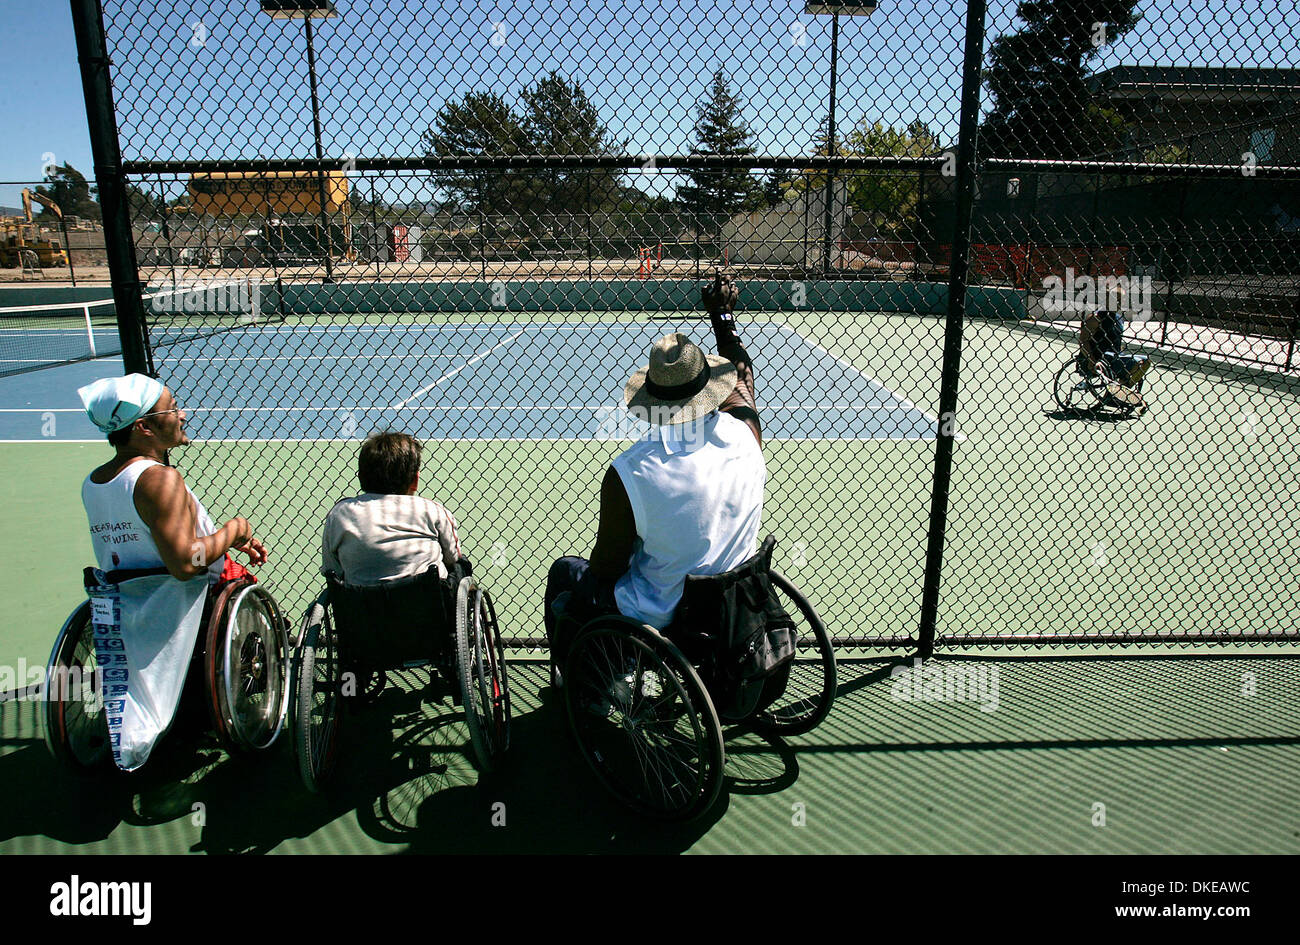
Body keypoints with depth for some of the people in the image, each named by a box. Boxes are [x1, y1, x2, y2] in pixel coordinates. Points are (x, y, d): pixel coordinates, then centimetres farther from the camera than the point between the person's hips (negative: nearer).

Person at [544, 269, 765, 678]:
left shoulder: (626, 475, -29)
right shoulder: (744, 435, -16)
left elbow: (605, 569, -16)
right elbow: (741, 371, 9)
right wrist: (723, 315, 20)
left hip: (654, 618, -5)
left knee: (566, 572, 23)